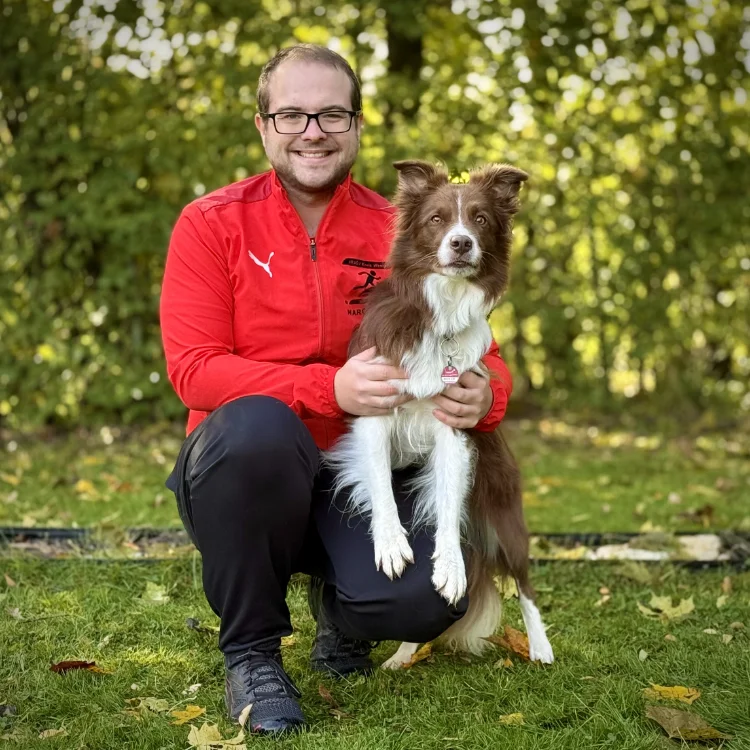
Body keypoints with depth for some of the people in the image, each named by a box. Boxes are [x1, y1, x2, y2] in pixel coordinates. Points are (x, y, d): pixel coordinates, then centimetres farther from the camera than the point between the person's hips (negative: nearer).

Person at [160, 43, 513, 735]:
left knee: (428, 596, -27)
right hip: (242, 470, -1)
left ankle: (337, 604, 15)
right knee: (258, 424, -37)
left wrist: (483, 397, -21)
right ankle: (251, 652, -12)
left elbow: (483, 359, 6)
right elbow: (193, 368, -12)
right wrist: (331, 388, -26)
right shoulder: (211, 225, -2)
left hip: (361, 474, 2)